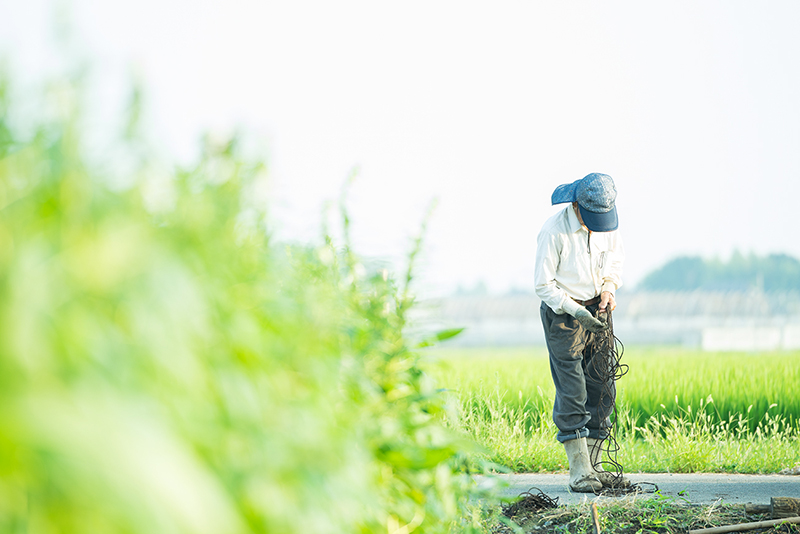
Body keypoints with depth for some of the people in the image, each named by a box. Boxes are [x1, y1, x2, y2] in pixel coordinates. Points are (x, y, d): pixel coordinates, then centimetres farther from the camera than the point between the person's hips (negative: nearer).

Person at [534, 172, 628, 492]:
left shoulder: (609, 225, -3)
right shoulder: (554, 231, -19)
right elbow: (543, 285, -14)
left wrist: (609, 288, -5)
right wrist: (576, 312, -22)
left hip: (597, 310, 6)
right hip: (562, 313, -6)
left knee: (602, 388, 3)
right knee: (572, 392, -10)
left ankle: (592, 465, 10)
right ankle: (579, 472, -8)